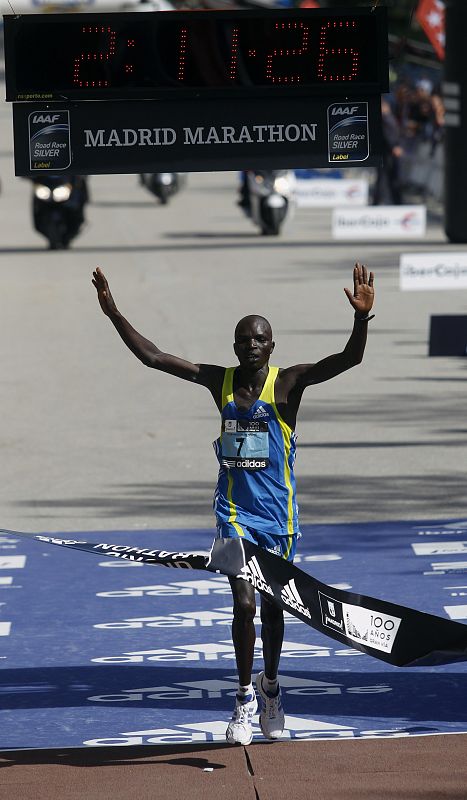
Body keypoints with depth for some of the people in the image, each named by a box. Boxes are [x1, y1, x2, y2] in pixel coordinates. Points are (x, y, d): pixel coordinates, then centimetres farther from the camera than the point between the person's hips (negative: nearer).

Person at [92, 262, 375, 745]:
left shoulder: (288, 382, -7)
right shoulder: (220, 381, 0)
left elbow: (348, 360, -20)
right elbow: (152, 357, 3)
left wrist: (361, 318, -38)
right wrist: (113, 313, -3)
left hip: (278, 514, 0)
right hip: (235, 512, 1)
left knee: (272, 607, 11)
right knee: (244, 603, -12)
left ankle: (270, 686, 33)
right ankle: (244, 698, 0)